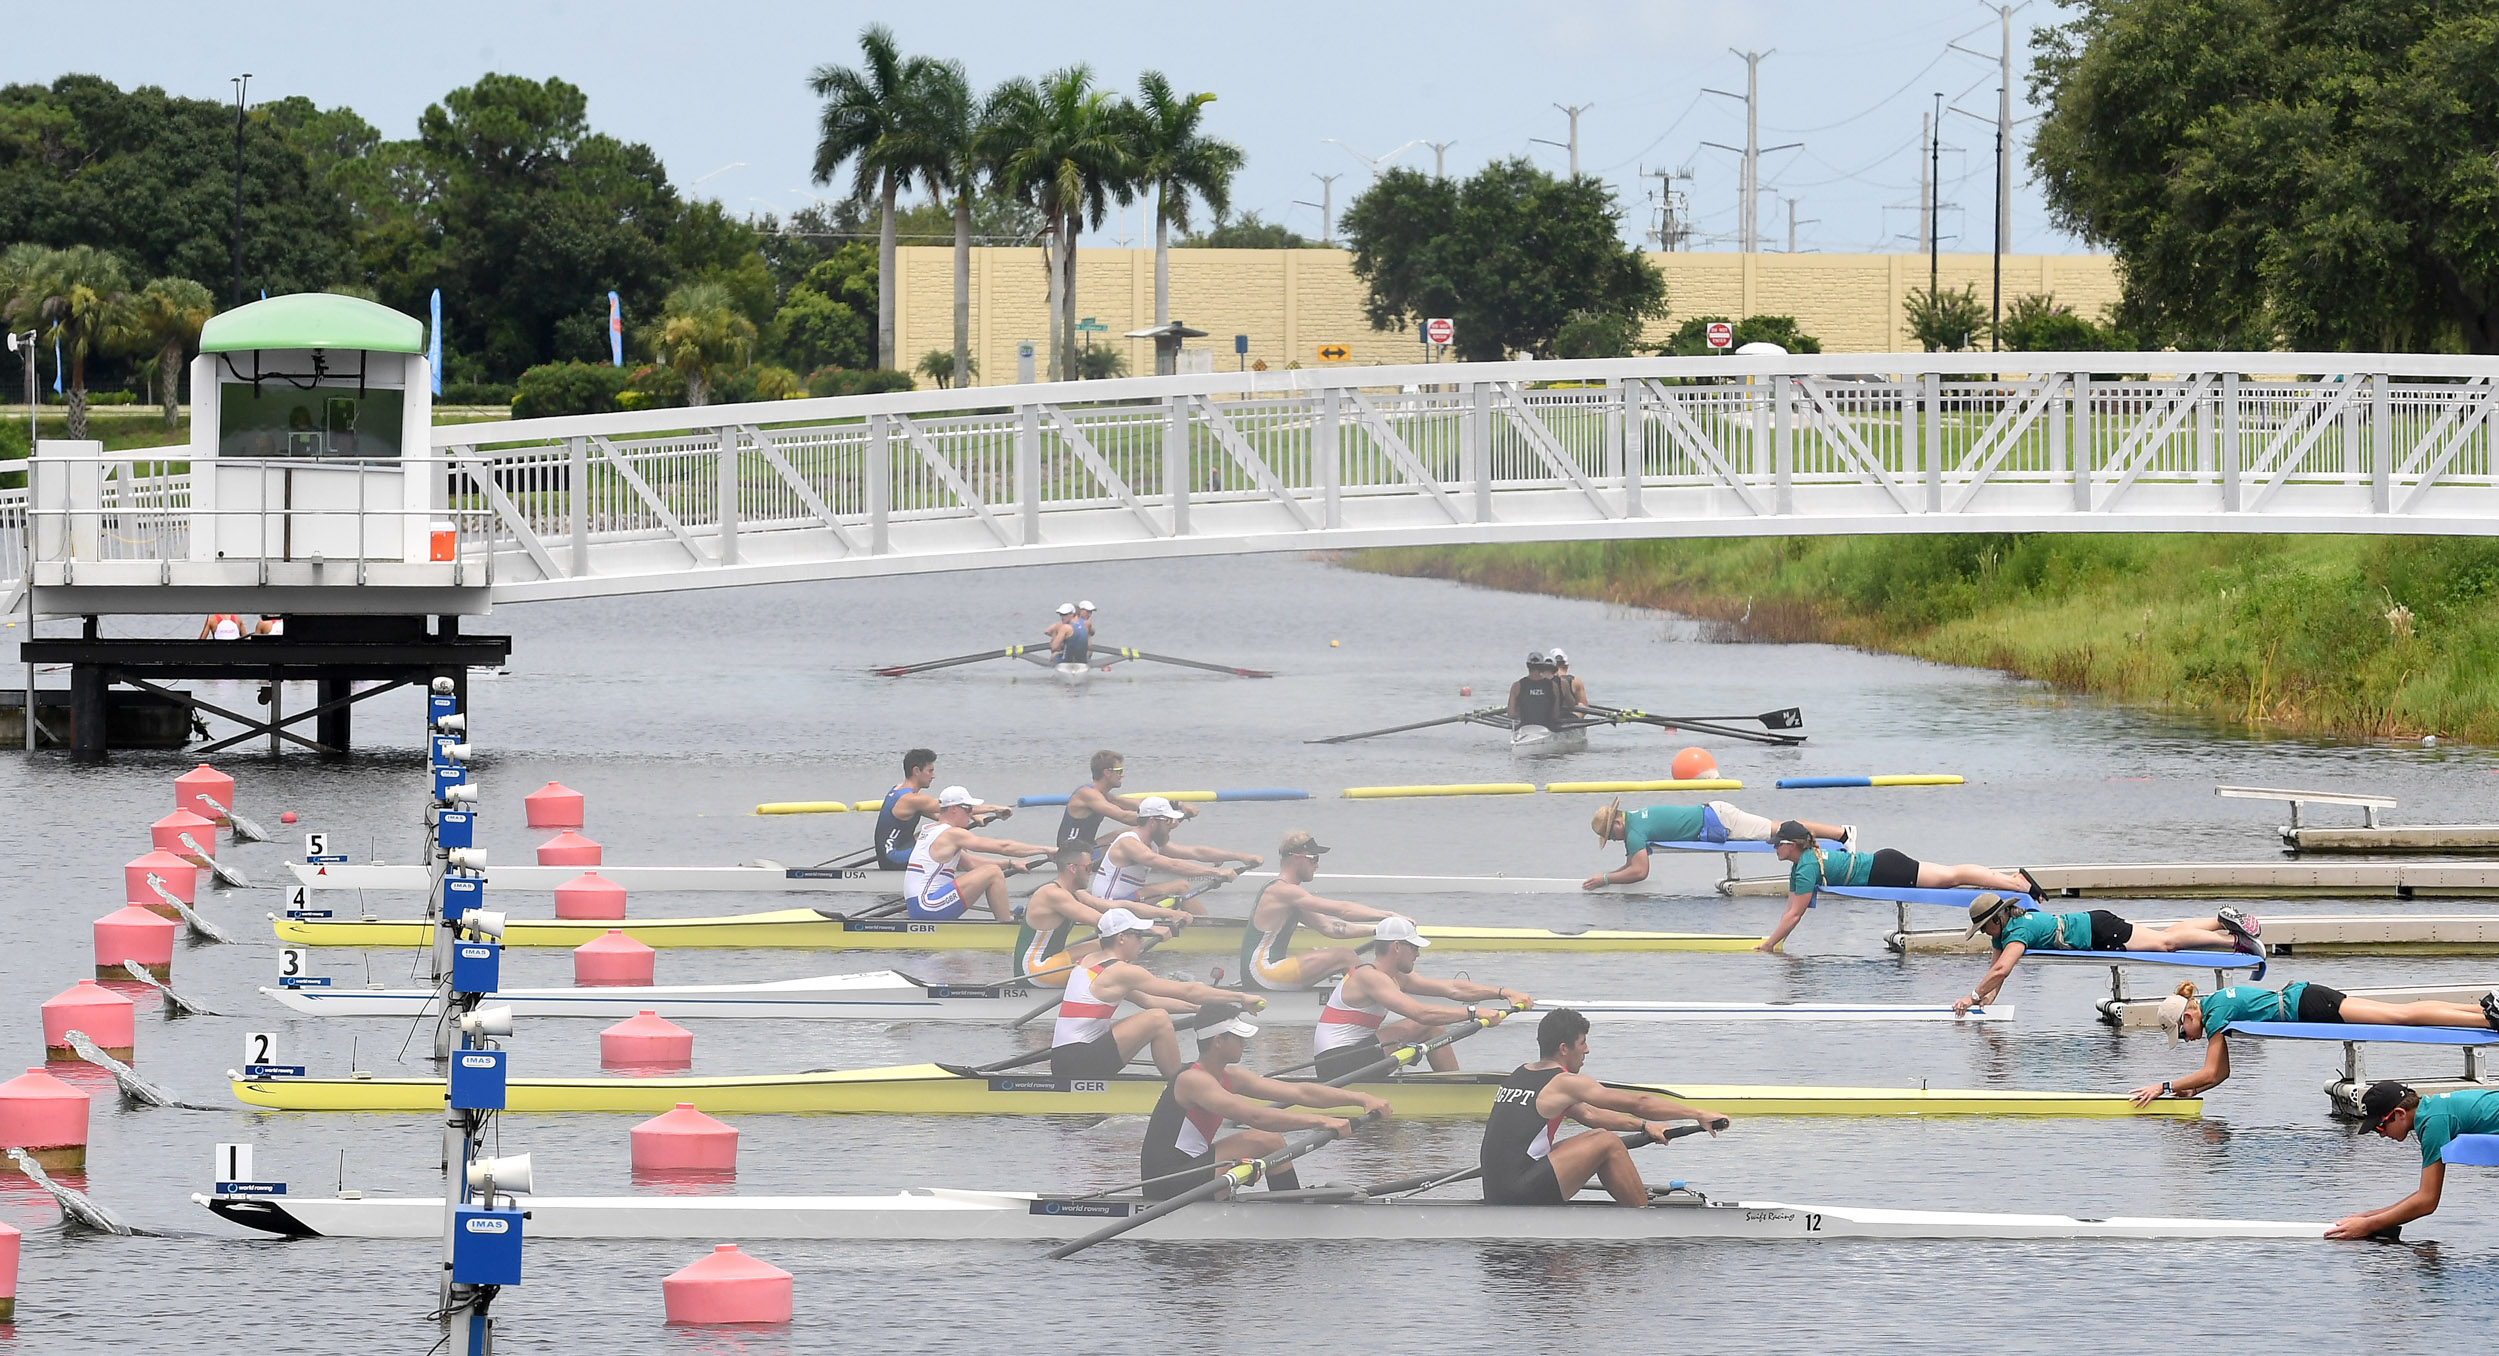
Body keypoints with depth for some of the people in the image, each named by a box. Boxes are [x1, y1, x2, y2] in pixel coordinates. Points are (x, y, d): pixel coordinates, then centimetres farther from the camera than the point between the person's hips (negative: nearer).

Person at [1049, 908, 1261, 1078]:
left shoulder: (1090, 963, 17)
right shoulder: (1120, 972, -10)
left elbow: (1147, 1001, 23)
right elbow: (1187, 991, -7)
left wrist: (1199, 1007, 20)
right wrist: (1240, 998, 0)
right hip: (1080, 1064, -10)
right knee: (1158, 1019, -12)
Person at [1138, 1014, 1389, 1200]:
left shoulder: (1229, 1078, 10)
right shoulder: (1193, 1080, -19)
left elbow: (1299, 1092, 6)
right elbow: (1255, 1116, -30)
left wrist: (1361, 1098, -1)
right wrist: (1321, 1121, -32)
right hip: (1168, 1181, -10)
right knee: (1268, 1140, -16)